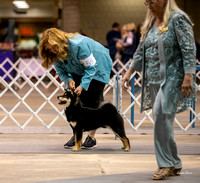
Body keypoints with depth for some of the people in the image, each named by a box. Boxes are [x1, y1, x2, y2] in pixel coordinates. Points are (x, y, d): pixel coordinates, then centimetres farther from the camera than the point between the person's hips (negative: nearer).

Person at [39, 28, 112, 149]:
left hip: (98, 67, -6)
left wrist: (82, 85, -37)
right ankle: (76, 135, -2)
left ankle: (92, 137, -5)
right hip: (79, 70, 6)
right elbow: (60, 71, -2)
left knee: (92, 102, -11)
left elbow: (91, 67, -30)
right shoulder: (56, 53, -15)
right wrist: (68, 80, -24)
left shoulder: (78, 45, -37)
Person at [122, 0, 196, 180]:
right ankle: (175, 164, 17)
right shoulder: (150, 23, 15)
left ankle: (166, 164, -11)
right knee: (163, 119, 8)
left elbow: (188, 50, -14)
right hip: (154, 78, 8)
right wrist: (129, 71, 16)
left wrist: (188, 76, -22)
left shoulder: (178, 19, -8)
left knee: (161, 114, -19)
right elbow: (141, 51, 22)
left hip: (172, 76, -8)